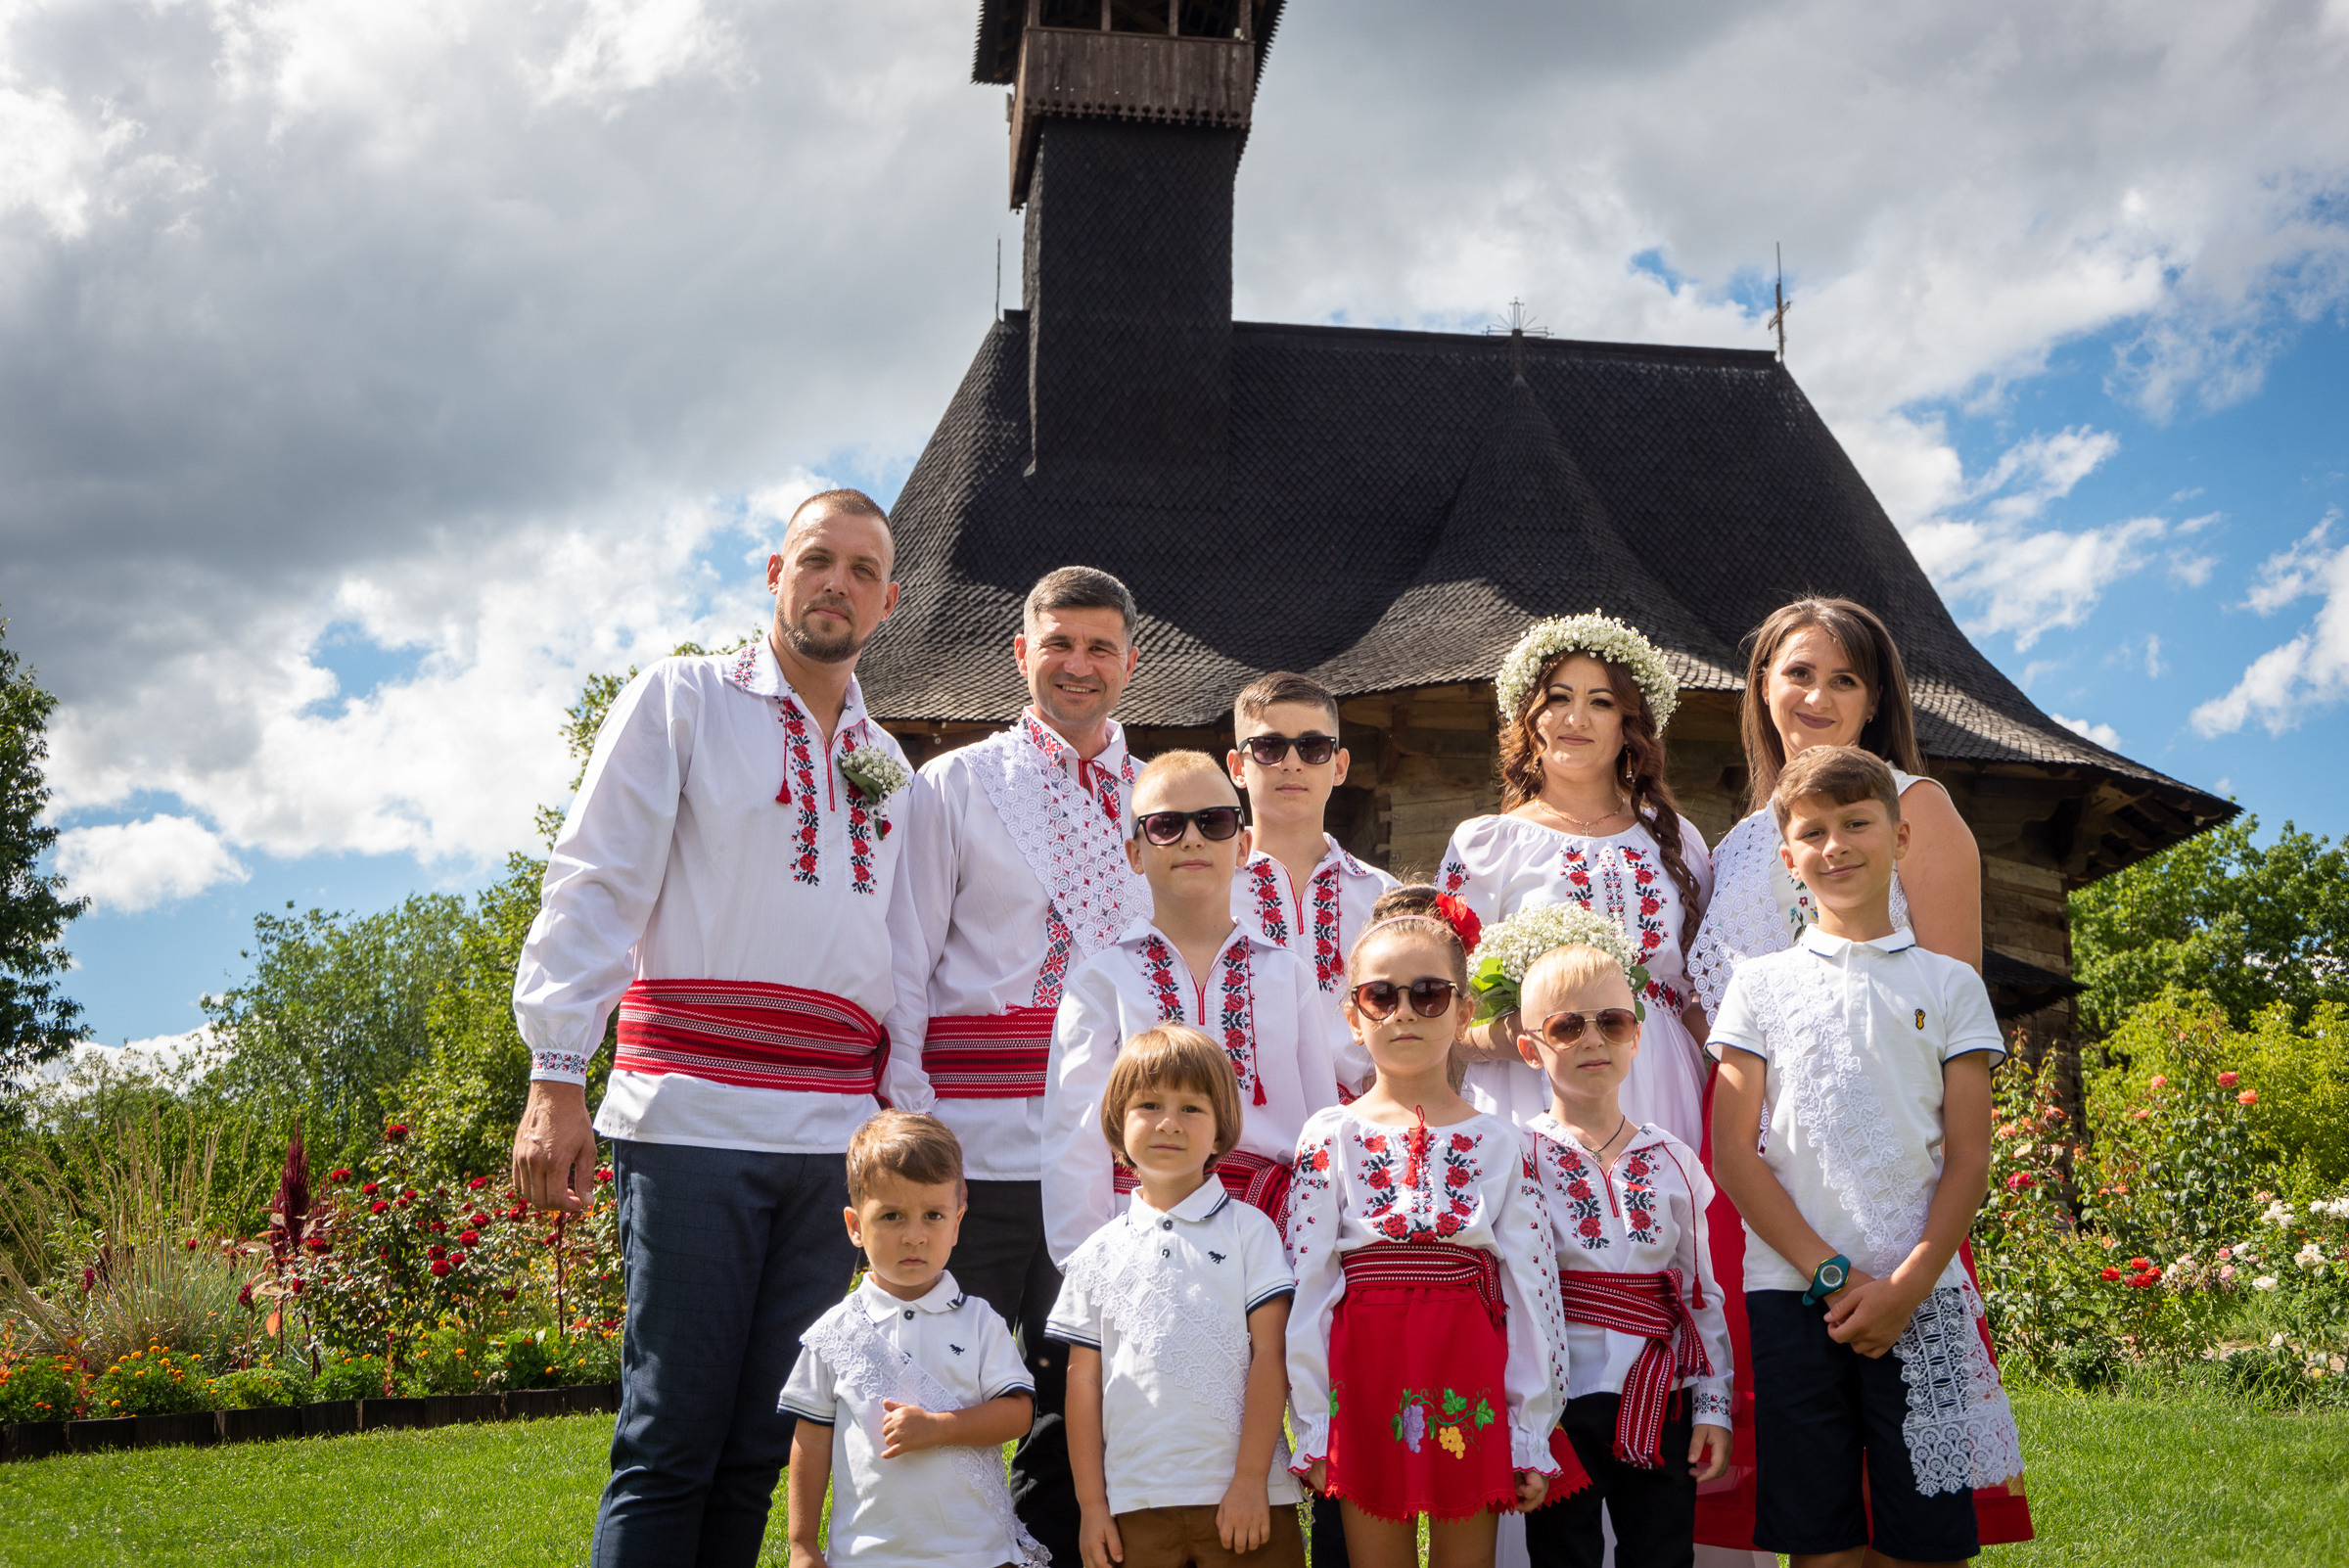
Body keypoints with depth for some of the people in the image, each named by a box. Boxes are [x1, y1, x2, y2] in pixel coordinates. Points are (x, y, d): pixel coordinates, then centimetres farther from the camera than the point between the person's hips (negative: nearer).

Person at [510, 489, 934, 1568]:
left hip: (836, 1135, 5)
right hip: (695, 1115, -5)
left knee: (760, 1444, 6)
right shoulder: (682, 699, 6)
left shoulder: (889, 771, 20)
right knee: (672, 1439, -7)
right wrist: (556, 1077, -10)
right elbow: (595, 886, -1)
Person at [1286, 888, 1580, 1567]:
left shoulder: (1499, 1142, 5)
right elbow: (1304, 1286, 0)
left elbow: (1532, 1291, 4)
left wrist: (1532, 1435, 0)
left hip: (1469, 1380, 1)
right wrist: (1311, 1429, -4)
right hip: (1366, 1375, -1)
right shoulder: (1330, 1138, 3)